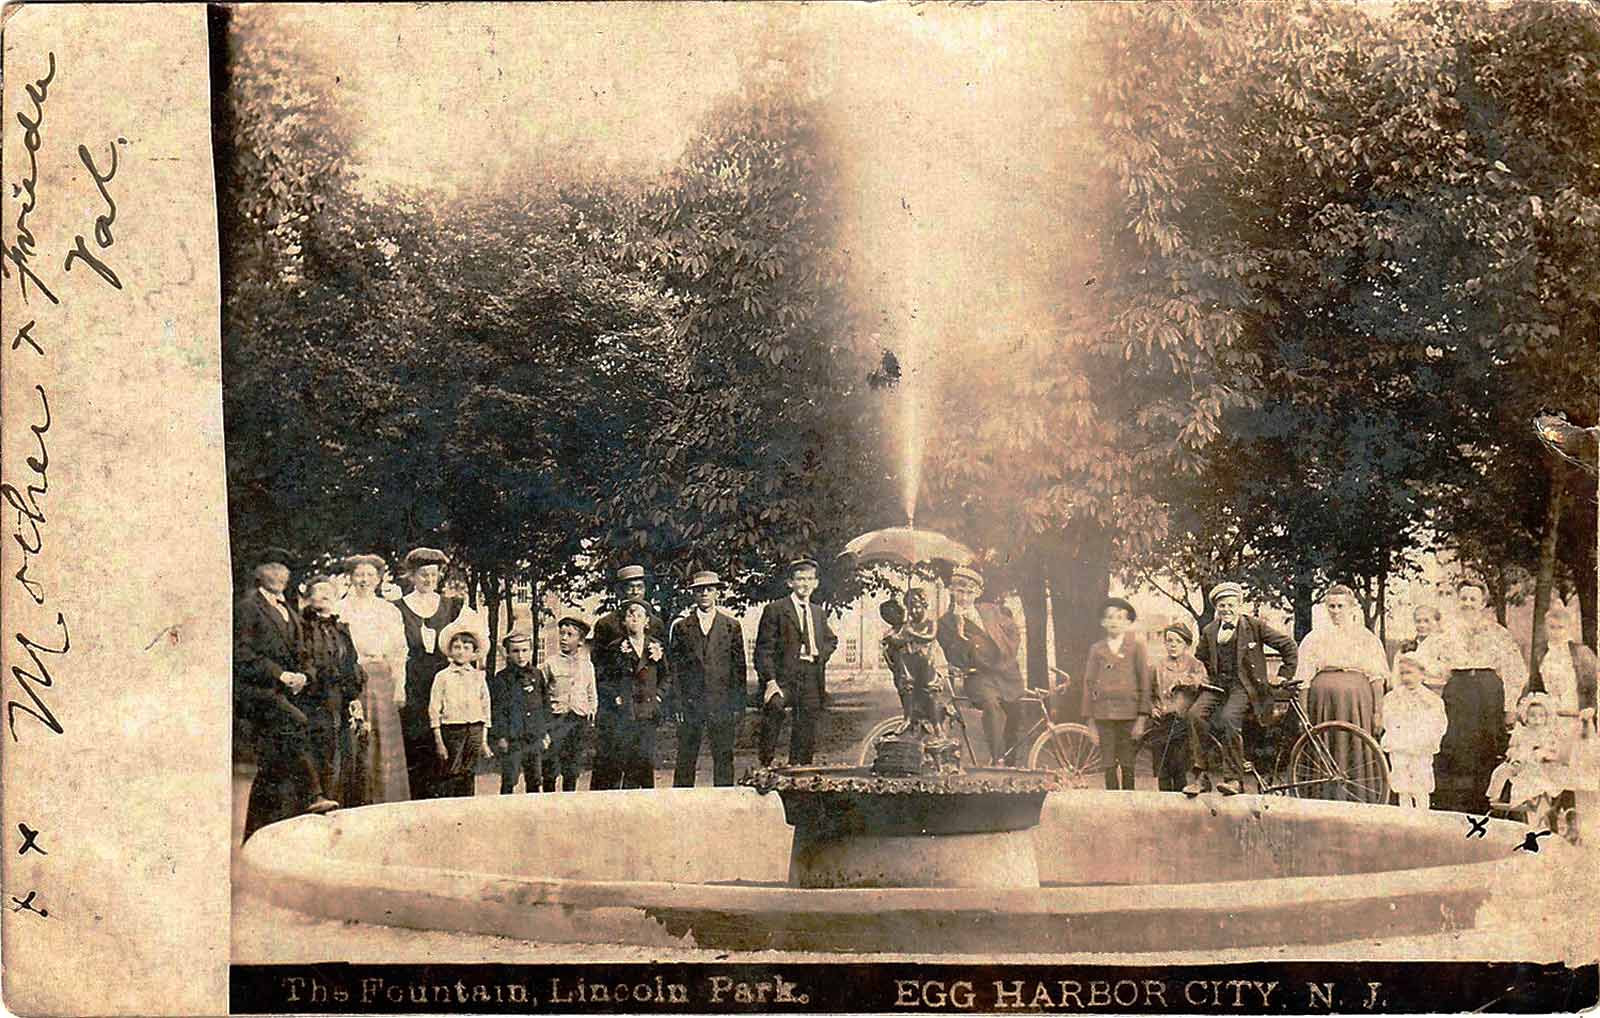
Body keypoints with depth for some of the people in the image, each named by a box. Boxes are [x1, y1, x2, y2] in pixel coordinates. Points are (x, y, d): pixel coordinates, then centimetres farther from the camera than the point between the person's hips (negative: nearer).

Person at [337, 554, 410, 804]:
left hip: (381, 679, 2)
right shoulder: (340, 609, 9)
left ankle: (383, 797, 2)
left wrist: (399, 686, 0)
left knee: (384, 736, -2)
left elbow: (399, 652, 10)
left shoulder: (390, 611, 13)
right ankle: (356, 798, -3)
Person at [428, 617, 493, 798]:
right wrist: (438, 742, -6)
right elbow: (434, 710, -1)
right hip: (451, 730, -3)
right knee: (446, 780, -5)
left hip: (474, 731, 3)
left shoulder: (478, 676, 9)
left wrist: (484, 741, 10)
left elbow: (485, 709, 13)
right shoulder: (443, 677, 0)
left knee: (468, 777, 6)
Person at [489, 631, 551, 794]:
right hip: (512, 738, -5)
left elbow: (545, 705, 15)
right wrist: (501, 736, -12)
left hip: (535, 737, 5)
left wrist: (545, 732, 12)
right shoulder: (501, 678, -5)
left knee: (535, 780, 12)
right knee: (509, 781, -4)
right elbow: (497, 709, -7)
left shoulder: (537, 675, 9)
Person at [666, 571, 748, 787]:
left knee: (724, 758, 2)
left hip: (722, 703, 0)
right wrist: (676, 703, -3)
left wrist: (737, 704, 0)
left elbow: (740, 667, 7)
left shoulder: (732, 626, 8)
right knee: (686, 759, 2)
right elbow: (674, 669, 5)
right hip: (689, 702, 0)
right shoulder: (681, 626, 7)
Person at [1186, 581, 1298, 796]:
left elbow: (1289, 646, 6)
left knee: (1228, 718, -32)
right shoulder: (1209, 632, 13)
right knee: (1196, 714, -24)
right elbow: (1199, 661, 30)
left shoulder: (1254, 626, 1)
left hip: (1243, 684, -4)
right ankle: (1201, 774, -16)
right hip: (1217, 684, 4)